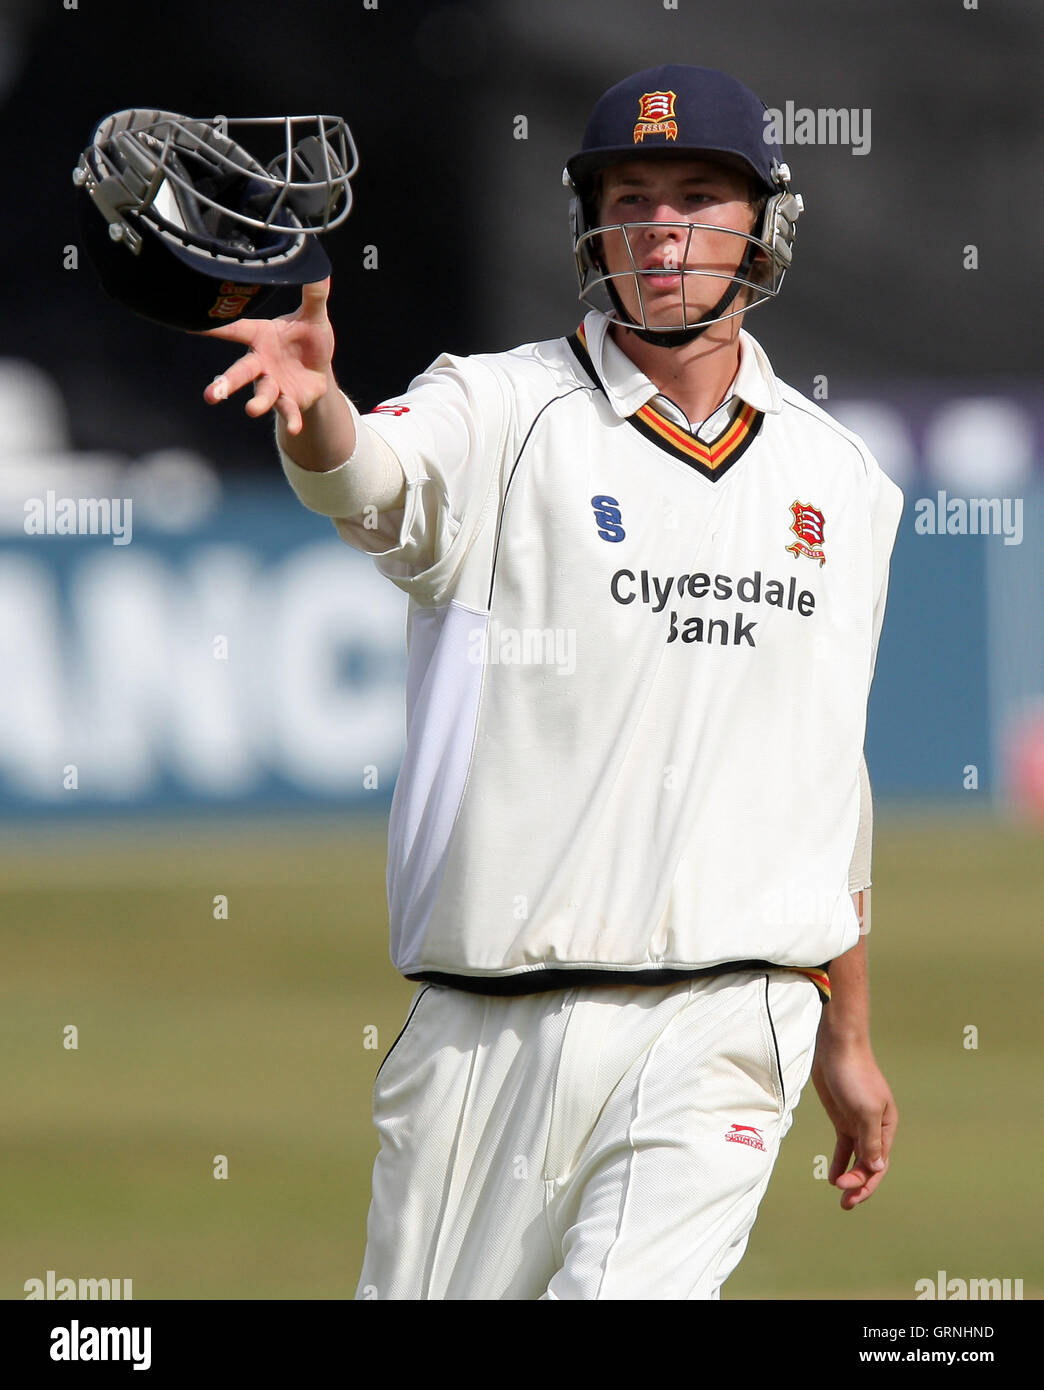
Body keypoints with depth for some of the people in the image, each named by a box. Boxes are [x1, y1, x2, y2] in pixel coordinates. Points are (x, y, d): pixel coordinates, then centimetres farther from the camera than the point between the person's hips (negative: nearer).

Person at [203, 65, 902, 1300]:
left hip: (724, 1026, 1)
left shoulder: (838, 480, 13)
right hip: (492, 1032, -1)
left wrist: (846, 1040, 23)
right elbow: (373, 481, -23)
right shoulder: (502, 415, 1)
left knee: (638, 1290, -19)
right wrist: (311, 401, -48)